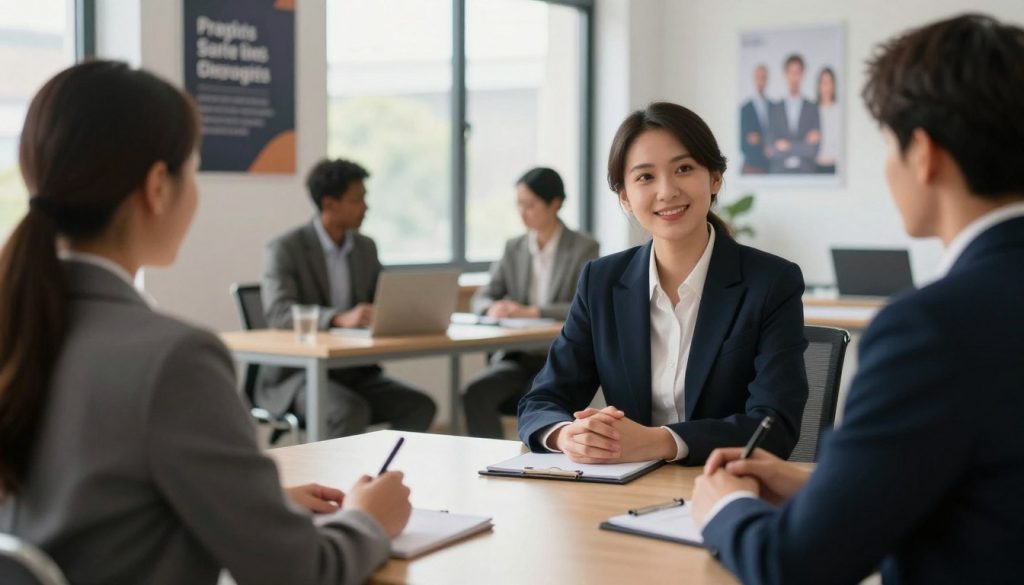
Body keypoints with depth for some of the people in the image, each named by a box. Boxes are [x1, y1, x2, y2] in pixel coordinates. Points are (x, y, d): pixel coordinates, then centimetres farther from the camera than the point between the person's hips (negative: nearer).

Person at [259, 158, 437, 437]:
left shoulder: (365, 247, 11)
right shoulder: (284, 249, -9)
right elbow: (278, 313, -23)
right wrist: (340, 318, -39)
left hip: (355, 371, 6)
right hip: (298, 374, -6)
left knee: (419, 405, -19)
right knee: (352, 412, -35)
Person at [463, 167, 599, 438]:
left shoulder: (584, 249, -2)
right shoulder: (514, 248, 11)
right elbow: (481, 299, 9)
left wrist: (531, 312, -26)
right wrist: (493, 309, -17)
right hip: (516, 356, 4)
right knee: (476, 393, -27)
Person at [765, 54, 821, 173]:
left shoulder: (812, 109, 5)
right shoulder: (774, 109, 6)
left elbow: (814, 150, -1)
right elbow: (771, 150, 0)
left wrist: (788, 146, -6)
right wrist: (804, 145, -6)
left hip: (805, 172, 0)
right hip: (779, 172, 0)